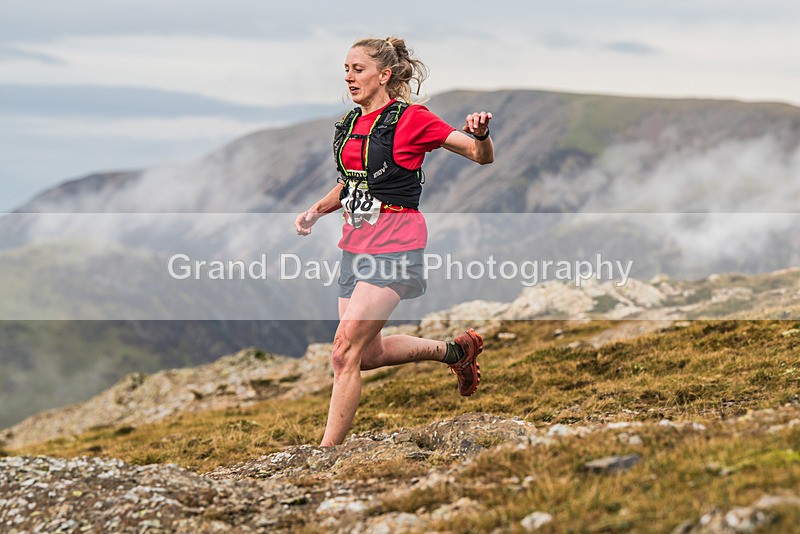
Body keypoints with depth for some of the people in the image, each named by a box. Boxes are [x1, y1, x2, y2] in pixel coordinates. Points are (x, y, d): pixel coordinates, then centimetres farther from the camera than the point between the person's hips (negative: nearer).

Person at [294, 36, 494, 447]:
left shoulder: (411, 119, -9)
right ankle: (453, 351, 31)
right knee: (368, 354, 12)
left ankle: (327, 450, -6)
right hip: (355, 244, 8)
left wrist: (480, 133, -30)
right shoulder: (349, 124, 11)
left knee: (345, 354, -13)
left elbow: (483, 157, -8)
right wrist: (316, 210, 8)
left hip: (394, 246, -8)